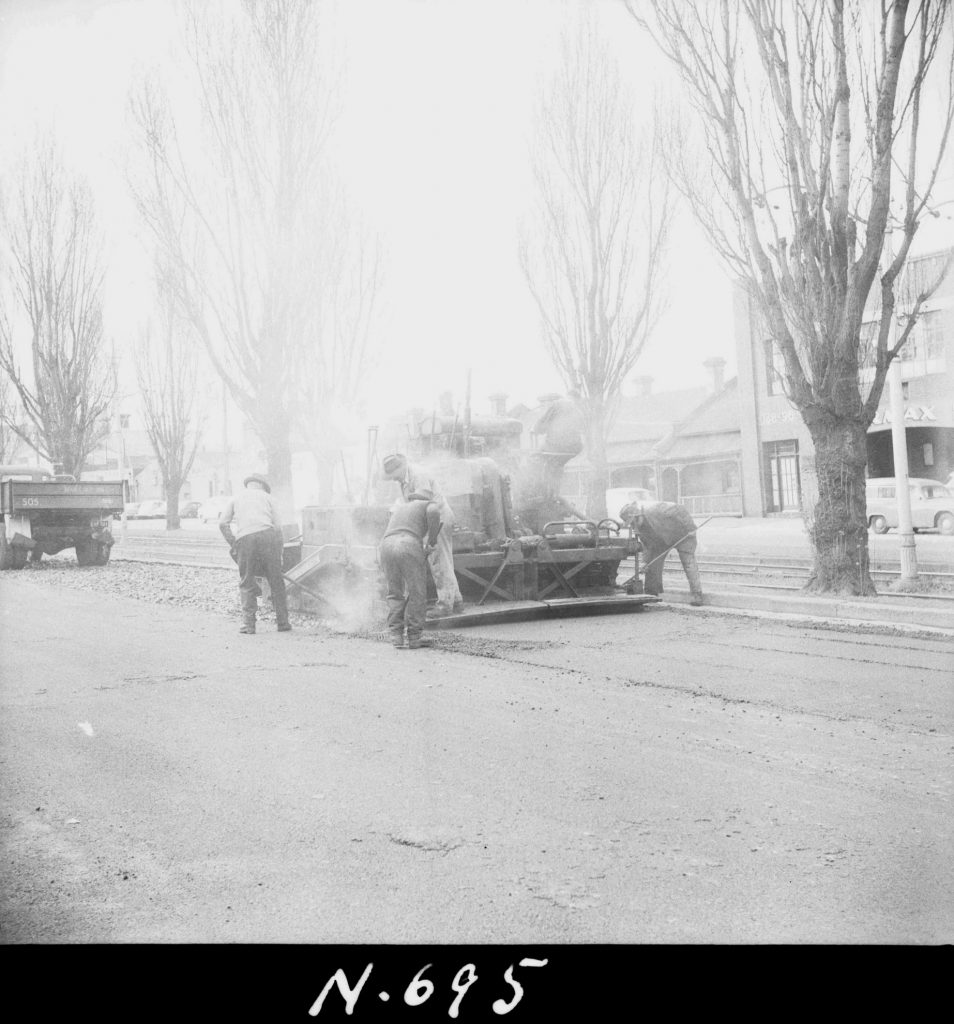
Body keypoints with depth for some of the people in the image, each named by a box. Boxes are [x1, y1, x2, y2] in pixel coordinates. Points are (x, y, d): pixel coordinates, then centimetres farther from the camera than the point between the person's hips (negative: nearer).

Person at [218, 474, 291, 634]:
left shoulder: (236, 498, 26)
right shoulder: (266, 496, 24)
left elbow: (223, 523, 12)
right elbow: (278, 526, 15)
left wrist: (232, 543, 20)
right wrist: (279, 551, 20)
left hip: (244, 539, 0)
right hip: (266, 534, 0)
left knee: (246, 583, 9)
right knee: (276, 581, 8)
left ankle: (248, 624, 2)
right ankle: (283, 622, 10)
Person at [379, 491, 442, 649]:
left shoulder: (399, 508, 37)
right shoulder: (430, 504, 20)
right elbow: (433, 512, -5)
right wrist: (432, 541, 3)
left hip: (386, 546, 4)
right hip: (409, 546, -4)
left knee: (395, 594, 17)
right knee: (416, 594, 8)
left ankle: (396, 634, 8)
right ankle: (414, 637, 9)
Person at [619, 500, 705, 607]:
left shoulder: (657, 511, -37)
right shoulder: (639, 527, -11)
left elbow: (680, 510, -31)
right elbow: (646, 544, -1)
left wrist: (690, 528, -25)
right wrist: (645, 561, -13)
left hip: (683, 533, -7)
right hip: (662, 539, 7)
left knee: (688, 562, -17)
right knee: (653, 563, 1)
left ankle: (696, 595, -17)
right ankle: (651, 593, 12)